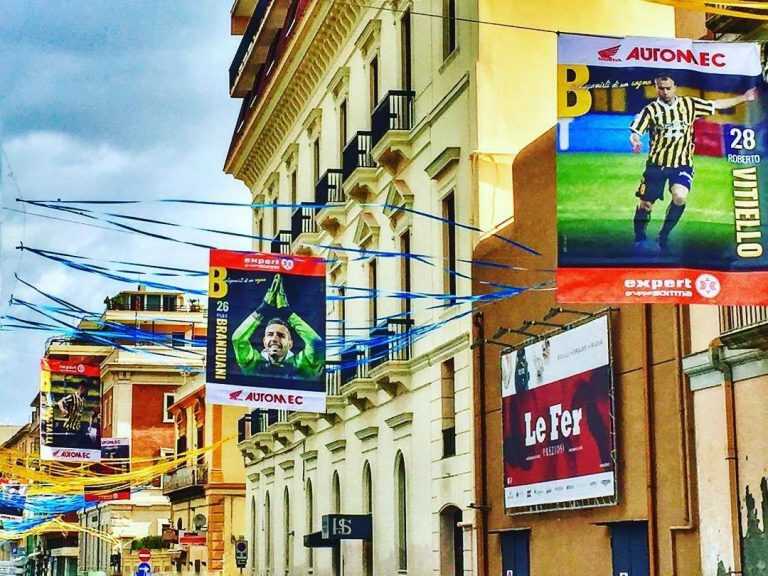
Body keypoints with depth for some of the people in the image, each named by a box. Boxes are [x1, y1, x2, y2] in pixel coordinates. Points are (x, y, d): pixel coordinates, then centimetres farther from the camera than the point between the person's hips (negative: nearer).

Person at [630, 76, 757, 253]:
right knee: (645, 203, 0)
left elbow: (717, 105, 9)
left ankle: (664, 235, -4)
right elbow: (635, 132, -11)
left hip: (682, 164, 0)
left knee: (680, 196, -23)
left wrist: (744, 98, 10)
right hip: (657, 164, 0)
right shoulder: (650, 110, -4)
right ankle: (639, 238, 24)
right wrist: (635, 141, -34)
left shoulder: (689, 104, 1)